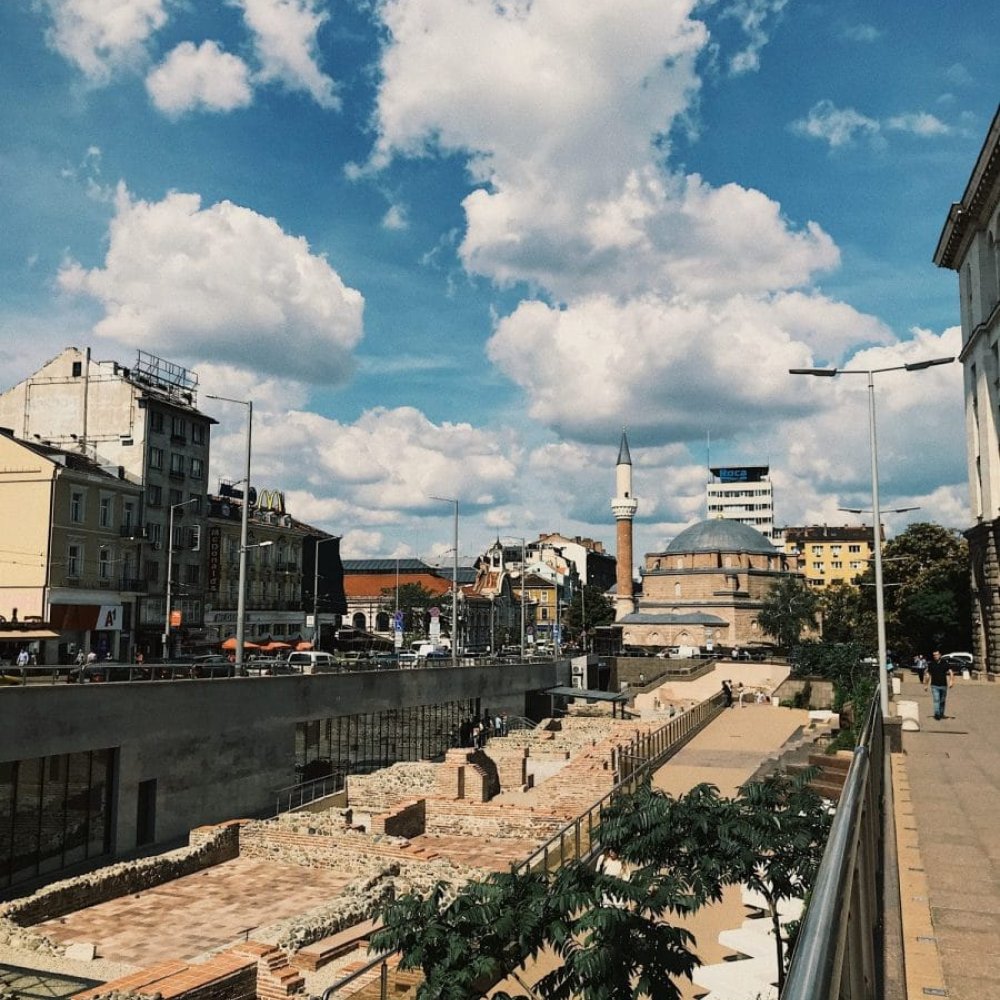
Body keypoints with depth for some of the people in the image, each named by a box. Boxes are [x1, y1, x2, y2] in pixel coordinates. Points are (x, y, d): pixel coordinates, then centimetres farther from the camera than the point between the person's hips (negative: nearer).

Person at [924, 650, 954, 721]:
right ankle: (936, 714, -22)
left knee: (942, 701, 11)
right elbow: (927, 675, 13)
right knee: (936, 700, -13)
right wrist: (925, 685, 16)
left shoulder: (944, 664, 2)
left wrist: (951, 681, -21)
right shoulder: (931, 664, 5)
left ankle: (941, 714, 25)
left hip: (943, 685, 1)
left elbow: (950, 672, -5)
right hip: (934, 686, -1)